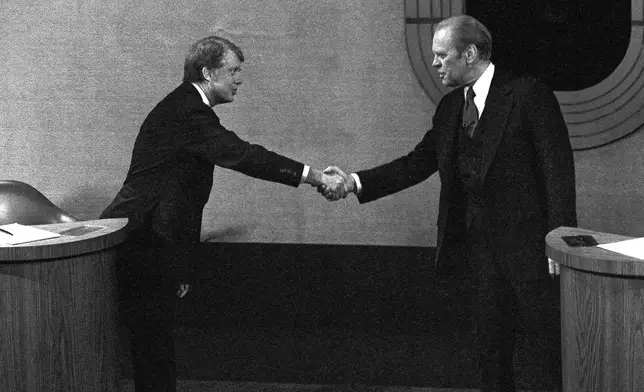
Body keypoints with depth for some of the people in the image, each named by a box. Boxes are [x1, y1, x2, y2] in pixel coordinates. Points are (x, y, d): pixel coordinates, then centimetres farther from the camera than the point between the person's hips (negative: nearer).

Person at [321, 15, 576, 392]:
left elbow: (558, 171, -12)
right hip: (479, 244, 7)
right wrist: (355, 182, 0)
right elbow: (418, 163, 10)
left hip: (527, 241, -7)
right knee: (491, 344, 13)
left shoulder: (528, 95, -10)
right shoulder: (451, 107, 11)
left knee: (559, 339, -1)